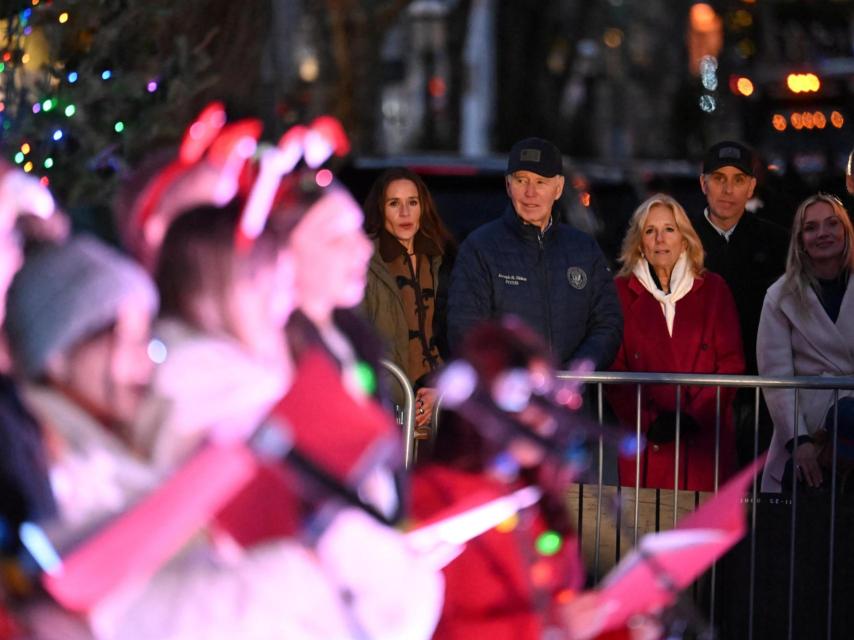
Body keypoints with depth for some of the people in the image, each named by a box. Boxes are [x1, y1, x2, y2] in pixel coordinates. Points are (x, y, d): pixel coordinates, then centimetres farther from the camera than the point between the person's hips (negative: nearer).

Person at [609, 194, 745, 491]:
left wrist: (694, 416, -9)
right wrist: (648, 421, -10)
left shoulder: (713, 289, 9)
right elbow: (614, 367, 3)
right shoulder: (622, 292, 7)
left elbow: (731, 363, 4)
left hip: (704, 439, 0)